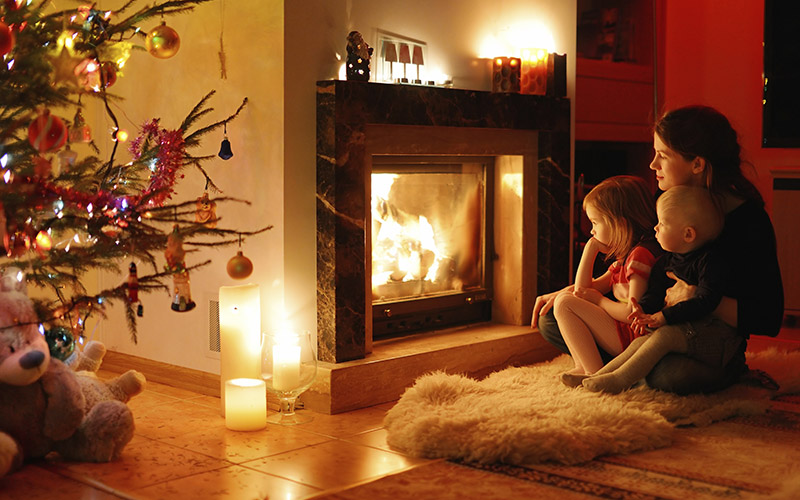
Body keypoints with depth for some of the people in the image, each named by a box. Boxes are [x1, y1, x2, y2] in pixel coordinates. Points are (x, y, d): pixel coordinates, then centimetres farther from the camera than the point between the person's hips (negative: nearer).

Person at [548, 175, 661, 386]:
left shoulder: (641, 254, -14)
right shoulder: (623, 258, 18)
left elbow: (633, 313, -21)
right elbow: (582, 289, 19)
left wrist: (598, 300, -4)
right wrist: (590, 248, 11)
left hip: (634, 339, -11)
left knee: (564, 304, -13)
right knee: (567, 298, 16)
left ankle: (596, 374, -17)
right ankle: (582, 367, -2)